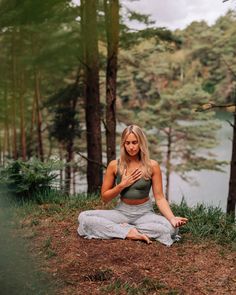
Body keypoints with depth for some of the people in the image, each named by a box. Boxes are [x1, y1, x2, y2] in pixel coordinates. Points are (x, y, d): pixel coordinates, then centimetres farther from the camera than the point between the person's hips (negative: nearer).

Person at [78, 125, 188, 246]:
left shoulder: (152, 166, -8)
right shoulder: (114, 165, -6)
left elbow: (159, 198, -8)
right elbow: (104, 197, 2)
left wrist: (172, 218, -25)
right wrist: (122, 185, -15)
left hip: (145, 213, -1)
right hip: (121, 211, 1)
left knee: (171, 228, -32)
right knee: (83, 217, -21)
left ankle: (123, 228, -17)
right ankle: (129, 232, -23)